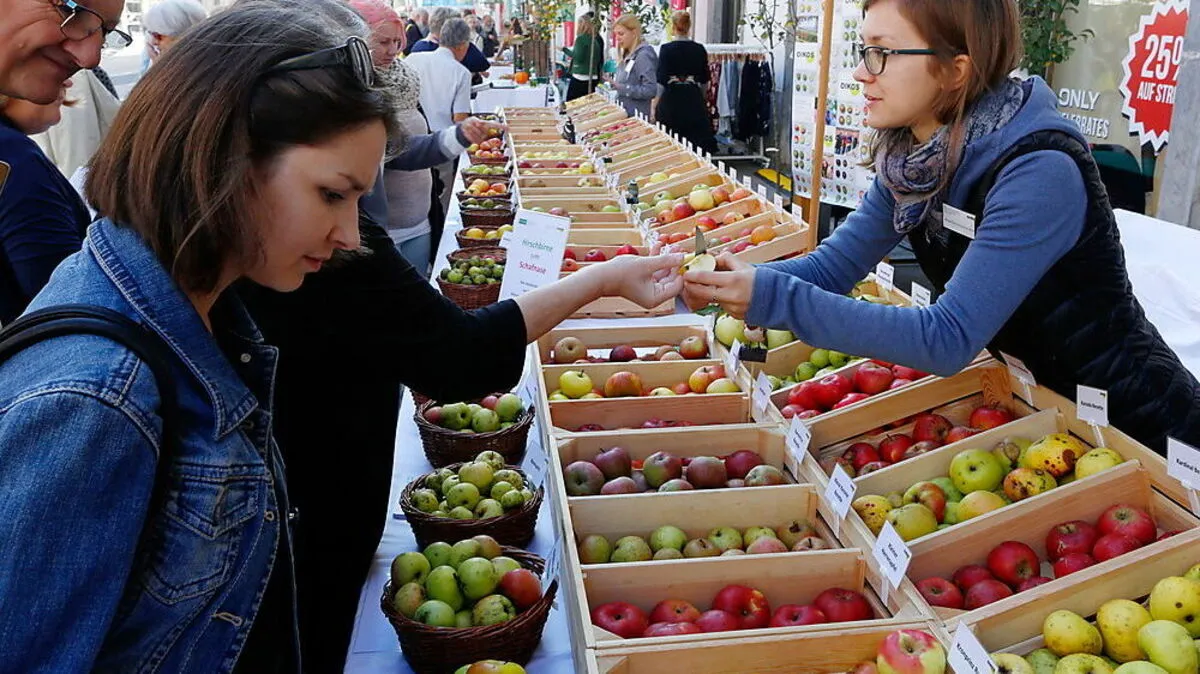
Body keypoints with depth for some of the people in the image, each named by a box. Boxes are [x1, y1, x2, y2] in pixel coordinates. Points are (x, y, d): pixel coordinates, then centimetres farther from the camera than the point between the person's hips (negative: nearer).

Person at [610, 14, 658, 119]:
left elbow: (650, 90, -22)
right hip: (623, 114, 9)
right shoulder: (627, 55, 14)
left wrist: (622, 88, -24)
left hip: (637, 118, -9)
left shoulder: (644, 55, -14)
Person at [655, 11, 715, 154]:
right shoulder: (700, 49, 3)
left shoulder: (666, 49, -6)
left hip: (671, 99, -3)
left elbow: (661, 80, -10)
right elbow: (705, 81, 11)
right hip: (694, 99, 3)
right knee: (696, 145, 8)